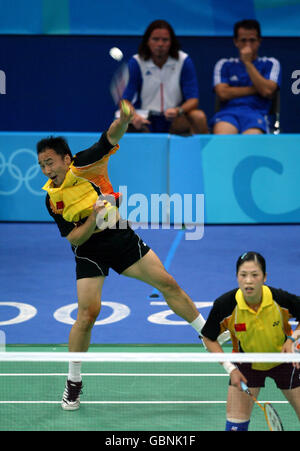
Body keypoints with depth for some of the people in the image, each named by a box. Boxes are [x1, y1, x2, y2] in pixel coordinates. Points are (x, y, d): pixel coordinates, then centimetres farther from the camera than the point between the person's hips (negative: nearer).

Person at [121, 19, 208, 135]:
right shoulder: (136, 63, -5)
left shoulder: (184, 61, -4)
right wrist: (133, 116, -33)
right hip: (145, 121, 0)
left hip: (175, 122, 0)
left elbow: (193, 100, -8)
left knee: (199, 116, -29)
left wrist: (178, 111, -31)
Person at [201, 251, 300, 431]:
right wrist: (230, 368, -17)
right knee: (236, 421, -9)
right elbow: (209, 338, -10)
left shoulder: (281, 299, -28)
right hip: (246, 364, 0)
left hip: (284, 359, 0)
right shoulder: (225, 305, -27)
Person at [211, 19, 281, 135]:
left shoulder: (270, 64, 18)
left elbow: (267, 91, 0)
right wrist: (254, 89, 3)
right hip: (228, 111, 1)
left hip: (256, 113, -1)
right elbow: (222, 93, 5)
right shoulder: (224, 64, 21)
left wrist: (248, 63, 3)